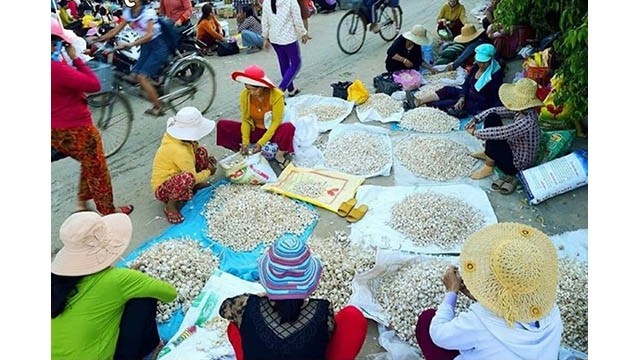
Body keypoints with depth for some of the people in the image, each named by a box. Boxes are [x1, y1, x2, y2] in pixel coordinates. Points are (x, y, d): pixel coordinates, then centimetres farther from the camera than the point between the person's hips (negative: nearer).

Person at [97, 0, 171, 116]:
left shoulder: (148, 11, -17)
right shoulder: (128, 12, 4)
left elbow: (149, 34, -28)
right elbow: (116, 30, 8)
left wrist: (130, 44, -37)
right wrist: (98, 39, 0)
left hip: (158, 46, -7)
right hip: (145, 47, 7)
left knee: (142, 76, -16)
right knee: (135, 74, -5)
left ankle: (158, 107, -5)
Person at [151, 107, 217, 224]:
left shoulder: (173, 136, -8)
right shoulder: (179, 151, -33)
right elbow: (194, 177, -25)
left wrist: (205, 160, 2)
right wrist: (208, 171, -6)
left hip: (174, 176, 9)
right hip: (163, 189, -9)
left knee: (201, 152, 0)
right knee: (187, 178, -43)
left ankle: (196, 185, 14)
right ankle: (170, 206, -17)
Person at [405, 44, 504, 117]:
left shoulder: (496, 73, -19)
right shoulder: (476, 67, 2)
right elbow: (467, 83, 1)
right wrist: (462, 97, -16)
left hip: (479, 105, -8)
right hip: (469, 95, 8)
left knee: (450, 103, -19)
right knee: (447, 90, -4)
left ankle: (423, 105, -17)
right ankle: (418, 101, -14)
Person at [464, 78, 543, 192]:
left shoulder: (526, 123, -36)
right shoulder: (523, 110, -11)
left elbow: (498, 133, -35)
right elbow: (495, 110, -3)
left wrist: (475, 132, -21)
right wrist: (475, 119, -15)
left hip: (516, 165, -8)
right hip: (513, 148, 8)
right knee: (491, 117, -3)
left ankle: (488, 168, -2)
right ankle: (487, 154, 16)